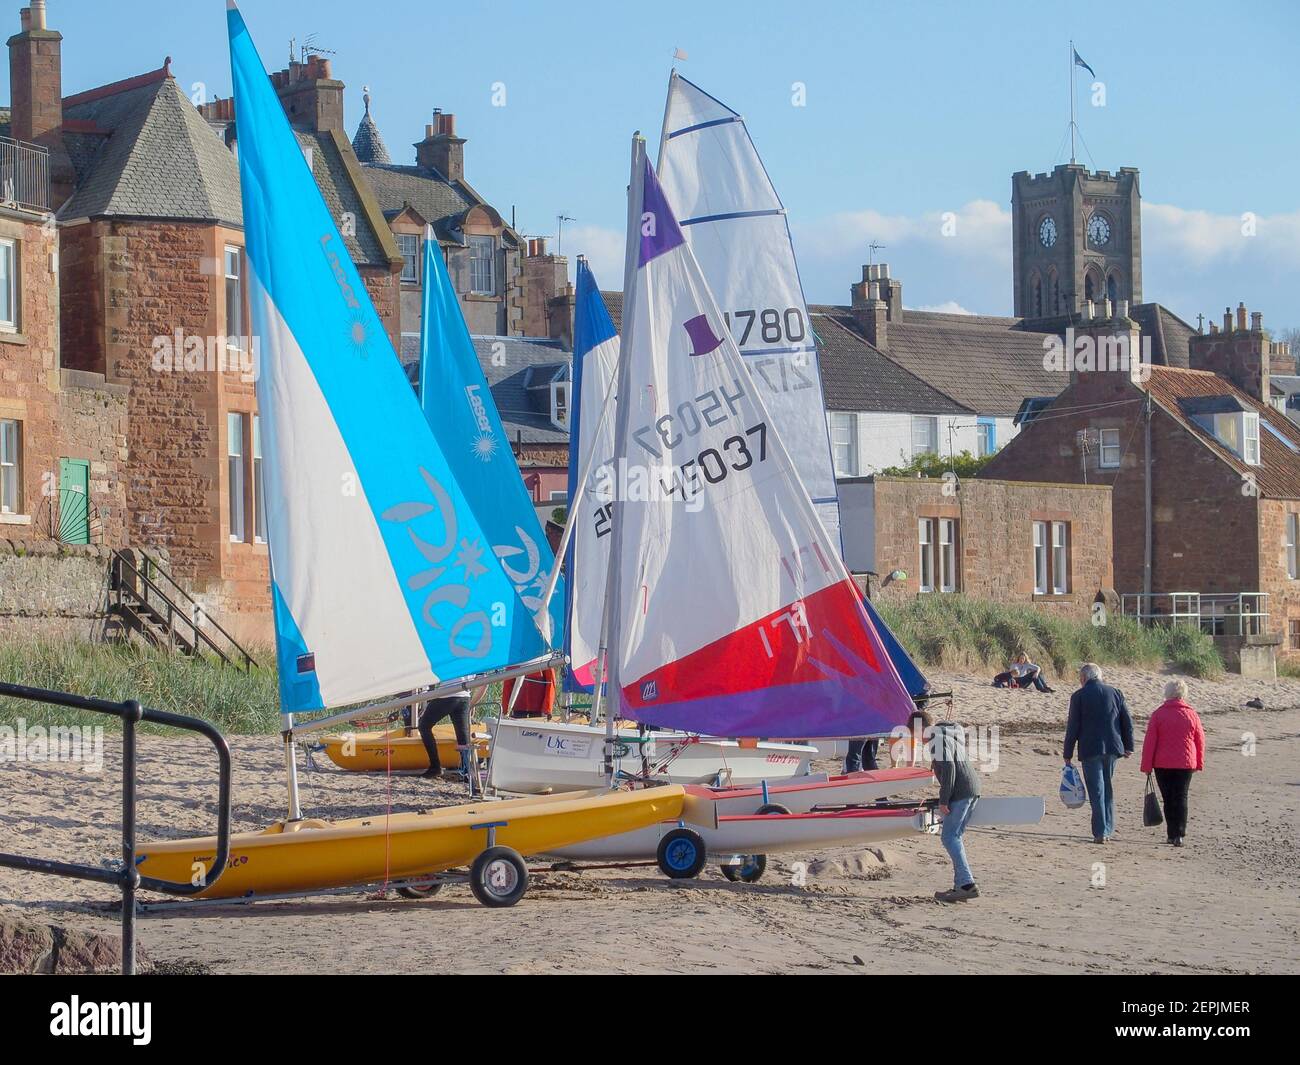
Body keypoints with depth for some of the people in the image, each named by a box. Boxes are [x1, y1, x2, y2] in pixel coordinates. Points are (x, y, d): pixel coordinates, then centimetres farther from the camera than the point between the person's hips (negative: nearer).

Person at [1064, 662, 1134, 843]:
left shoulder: (1078, 696, -4)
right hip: (1112, 747, 4)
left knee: (1096, 791, -2)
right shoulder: (1115, 693, 7)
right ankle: (1108, 829, 18)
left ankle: (1100, 832, -7)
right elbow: (1127, 721, 7)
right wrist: (1128, 746, 14)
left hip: (1090, 750, -4)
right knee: (1108, 789, 17)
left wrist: (1068, 754, 3)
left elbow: (1073, 727, -3)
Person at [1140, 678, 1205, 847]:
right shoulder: (1191, 714, 0)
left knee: (1168, 799, 8)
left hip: (1162, 764, -1)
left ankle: (1172, 834, 10)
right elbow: (1200, 740, 5)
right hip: (1186, 763, 1)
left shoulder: (1159, 714, -5)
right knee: (1181, 798, 4)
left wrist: (1146, 765, 0)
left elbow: (1149, 741, -6)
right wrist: (1199, 763, 17)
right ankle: (1179, 835, -7)